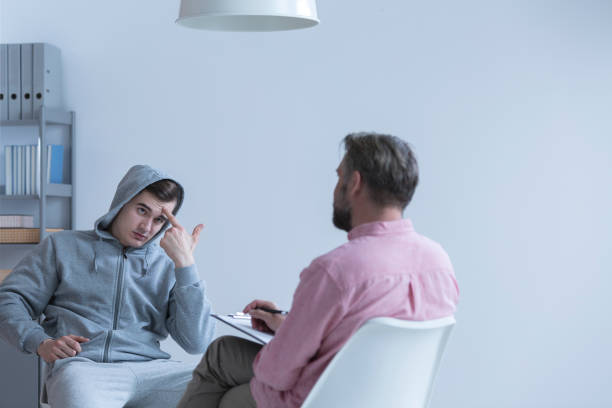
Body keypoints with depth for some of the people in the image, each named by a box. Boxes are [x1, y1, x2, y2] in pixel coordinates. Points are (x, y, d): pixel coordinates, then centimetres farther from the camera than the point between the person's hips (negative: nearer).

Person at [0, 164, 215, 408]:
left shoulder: (167, 267, 19)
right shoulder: (64, 246, 20)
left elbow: (196, 342, 5)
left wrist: (185, 261, 1)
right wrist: (41, 343, -4)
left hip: (149, 367, 2)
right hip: (80, 366, -2)